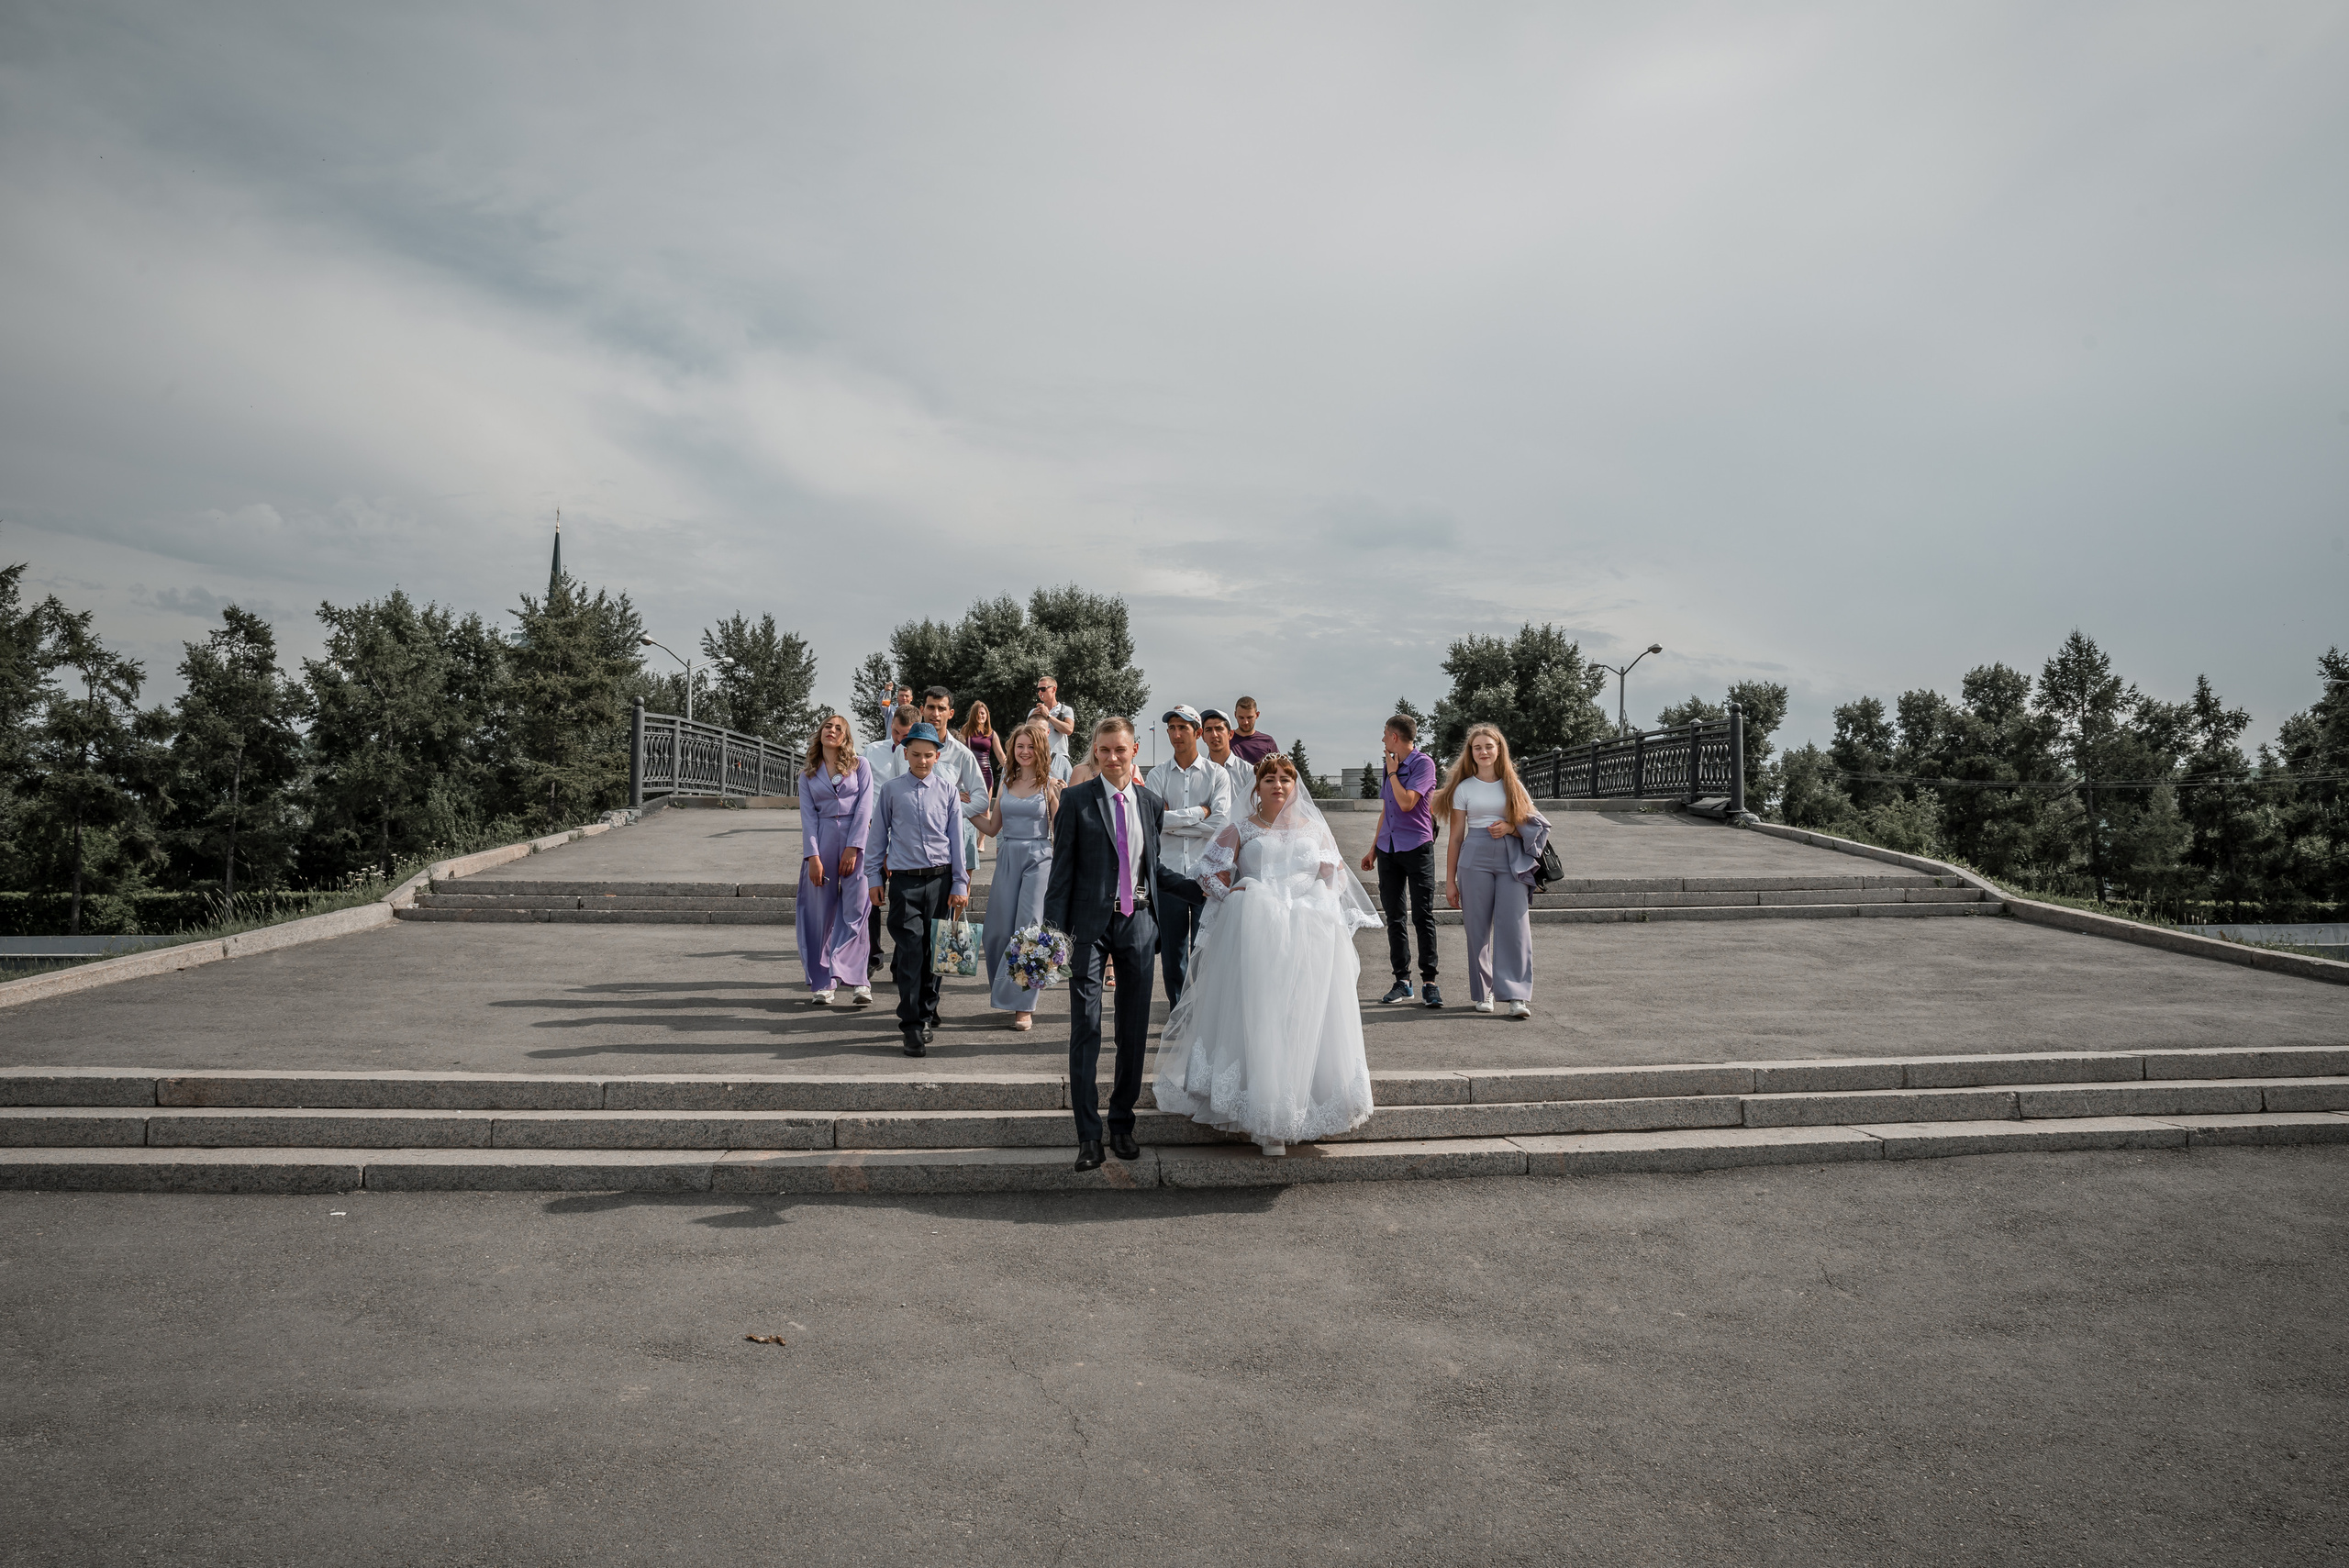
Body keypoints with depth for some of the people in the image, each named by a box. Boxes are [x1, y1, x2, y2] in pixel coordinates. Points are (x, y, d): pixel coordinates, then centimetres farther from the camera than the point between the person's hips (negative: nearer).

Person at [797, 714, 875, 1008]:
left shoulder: (859, 765, 8)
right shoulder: (808, 775, 14)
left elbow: (864, 807, 0)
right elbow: (808, 816, 5)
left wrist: (853, 848, -10)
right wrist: (813, 856, -7)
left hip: (855, 841, -2)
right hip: (822, 841, 2)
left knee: (855, 909, -6)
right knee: (821, 912, 1)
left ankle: (858, 981, -7)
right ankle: (822, 983, 5)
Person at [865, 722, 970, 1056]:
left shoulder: (947, 789, 5)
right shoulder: (891, 790, 4)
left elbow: (956, 837, 7)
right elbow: (877, 835, 11)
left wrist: (960, 884, 5)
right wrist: (874, 879, 9)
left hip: (940, 879, 1)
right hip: (905, 880, -1)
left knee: (933, 952, 7)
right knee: (910, 952, -7)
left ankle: (927, 1015, 24)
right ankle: (913, 1027, -2)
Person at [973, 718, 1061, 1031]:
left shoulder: (1050, 785, -1)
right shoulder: (1007, 782, 12)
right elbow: (992, 827, 15)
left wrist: (1060, 799, -17)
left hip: (1038, 860, -4)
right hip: (1007, 859, 4)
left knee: (1028, 929, -7)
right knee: (999, 930, 5)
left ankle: (1023, 1005, -2)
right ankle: (1004, 992, 28)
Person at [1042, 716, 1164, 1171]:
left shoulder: (1151, 803, 9)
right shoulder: (1076, 799, -2)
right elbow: (1062, 867, -4)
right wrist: (1055, 927, -10)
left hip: (1138, 923, 4)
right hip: (1091, 924, -3)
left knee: (1134, 1031, 10)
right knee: (1085, 1030, -3)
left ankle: (1122, 1124, 24)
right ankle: (1088, 1134, 5)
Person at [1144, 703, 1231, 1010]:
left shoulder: (1217, 775, 3)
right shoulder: (1157, 775, 7)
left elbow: (1222, 823, -10)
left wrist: (1172, 821, -8)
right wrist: (1198, 813, -7)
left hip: (1206, 875, -2)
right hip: (1169, 876, 2)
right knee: (1172, 954, 8)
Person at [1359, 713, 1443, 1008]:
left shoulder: (1423, 763, -6)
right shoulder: (1387, 766, 16)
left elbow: (1406, 803, -17)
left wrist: (1393, 772, -6)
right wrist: (1374, 848, 24)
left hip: (1417, 848, -7)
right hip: (1388, 849, 7)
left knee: (1423, 917, -6)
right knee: (1394, 917, 5)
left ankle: (1428, 981, -2)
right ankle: (1402, 981, 9)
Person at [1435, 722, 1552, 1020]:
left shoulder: (1513, 786, 12)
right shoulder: (1464, 788, 9)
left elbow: (1534, 825, 15)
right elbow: (1456, 837, 8)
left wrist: (1511, 828, -7)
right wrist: (1450, 881, 5)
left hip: (1512, 861, 0)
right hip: (1475, 861, 0)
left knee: (1514, 925, -11)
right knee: (1478, 928, 0)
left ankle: (1516, 996, -11)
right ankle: (1482, 993, 13)